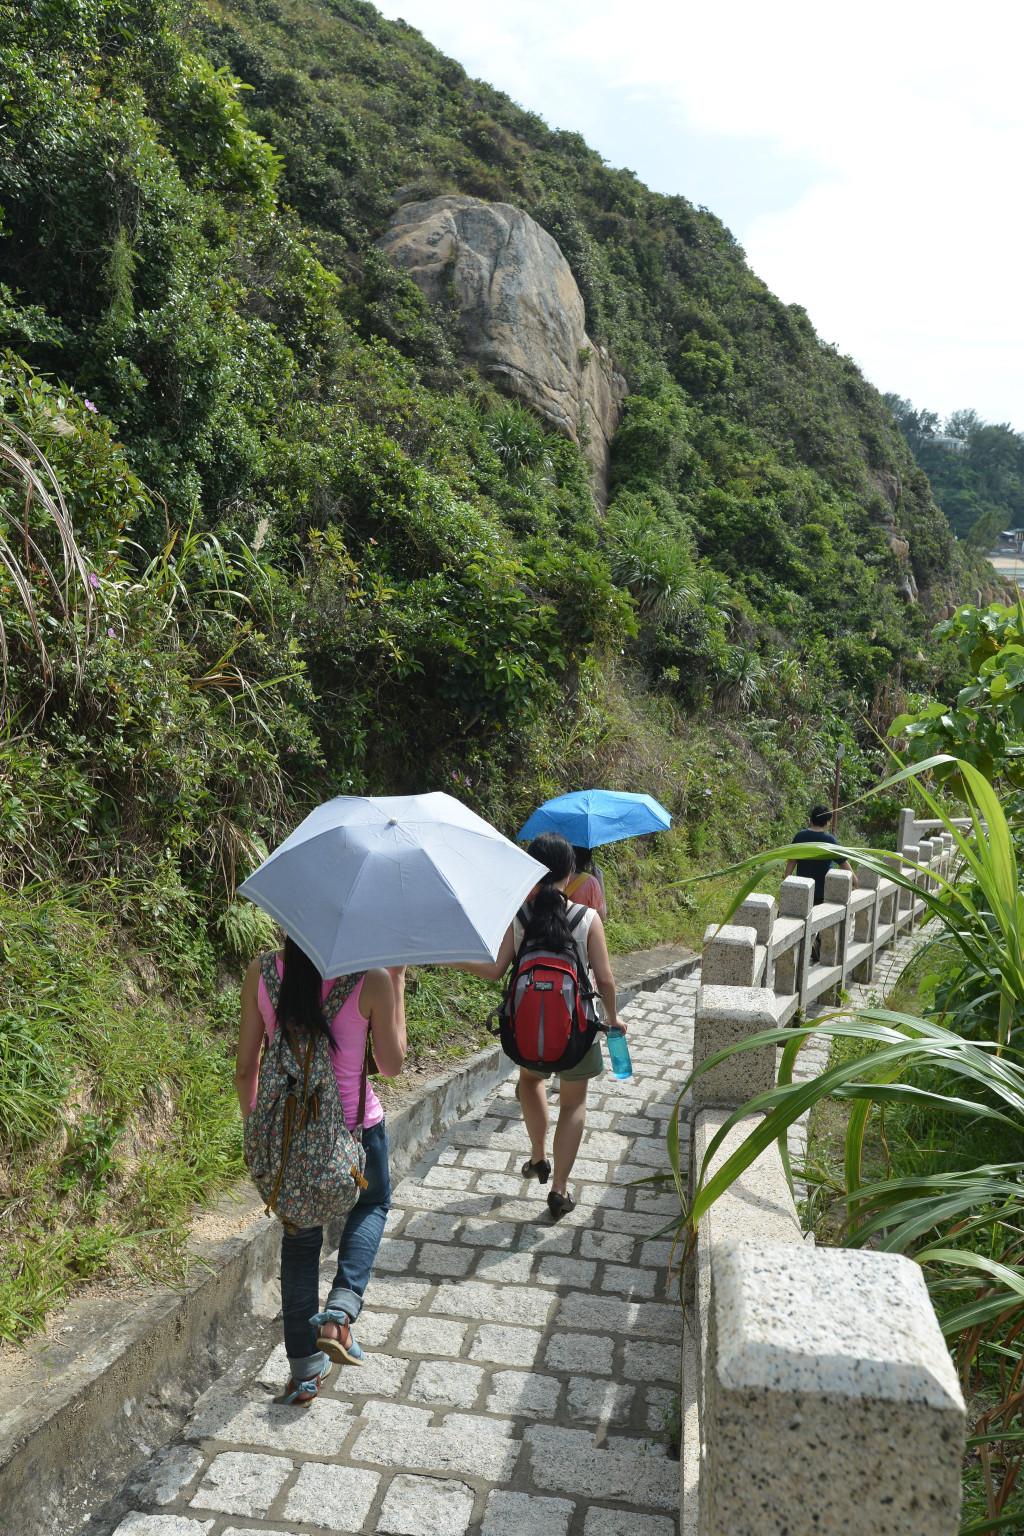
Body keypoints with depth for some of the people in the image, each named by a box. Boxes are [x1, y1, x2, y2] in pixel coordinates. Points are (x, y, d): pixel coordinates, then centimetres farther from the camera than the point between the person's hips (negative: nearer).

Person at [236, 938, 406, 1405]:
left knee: (300, 1237, 23)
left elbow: (245, 1068, -2)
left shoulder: (261, 973, -10)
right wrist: (397, 981, -4)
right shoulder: (372, 978, -19)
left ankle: (305, 1369, 32)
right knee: (373, 1203, 30)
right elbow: (392, 1064, -6)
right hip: (353, 1126, -2)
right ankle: (339, 1312, 11)